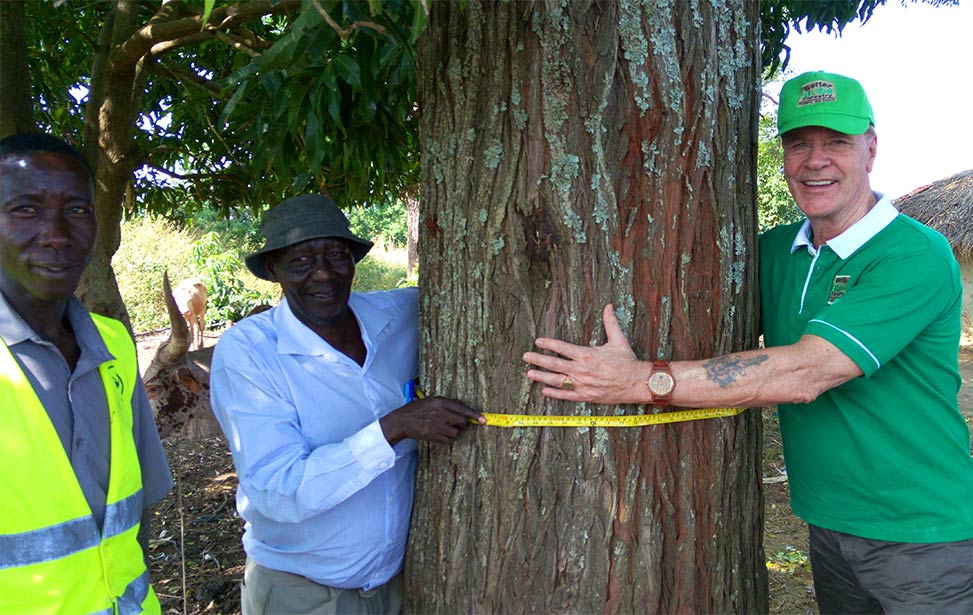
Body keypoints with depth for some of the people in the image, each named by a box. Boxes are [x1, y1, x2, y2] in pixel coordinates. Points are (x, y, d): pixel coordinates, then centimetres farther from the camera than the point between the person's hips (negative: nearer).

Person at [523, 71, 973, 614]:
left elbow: (803, 373, -30)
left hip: (924, 536, -5)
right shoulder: (775, 250, 3)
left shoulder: (917, 255, -19)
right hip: (828, 524, 6)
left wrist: (644, 381, -34)